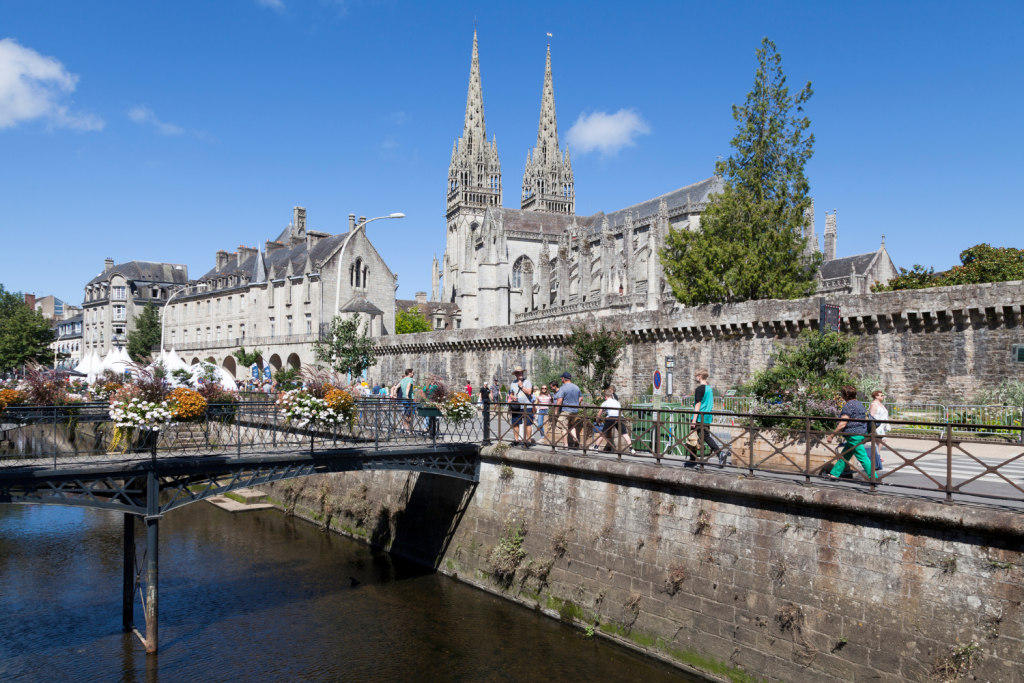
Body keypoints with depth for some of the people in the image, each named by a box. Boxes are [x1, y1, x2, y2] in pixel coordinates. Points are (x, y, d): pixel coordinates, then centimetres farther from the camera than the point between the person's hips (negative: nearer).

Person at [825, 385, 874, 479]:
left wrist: (832, 435, -14)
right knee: (844, 455, 16)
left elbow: (842, 424, -19)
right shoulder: (859, 403, 13)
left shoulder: (848, 405, -16)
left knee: (862, 457, -6)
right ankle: (834, 473, 23)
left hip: (854, 435, -11)